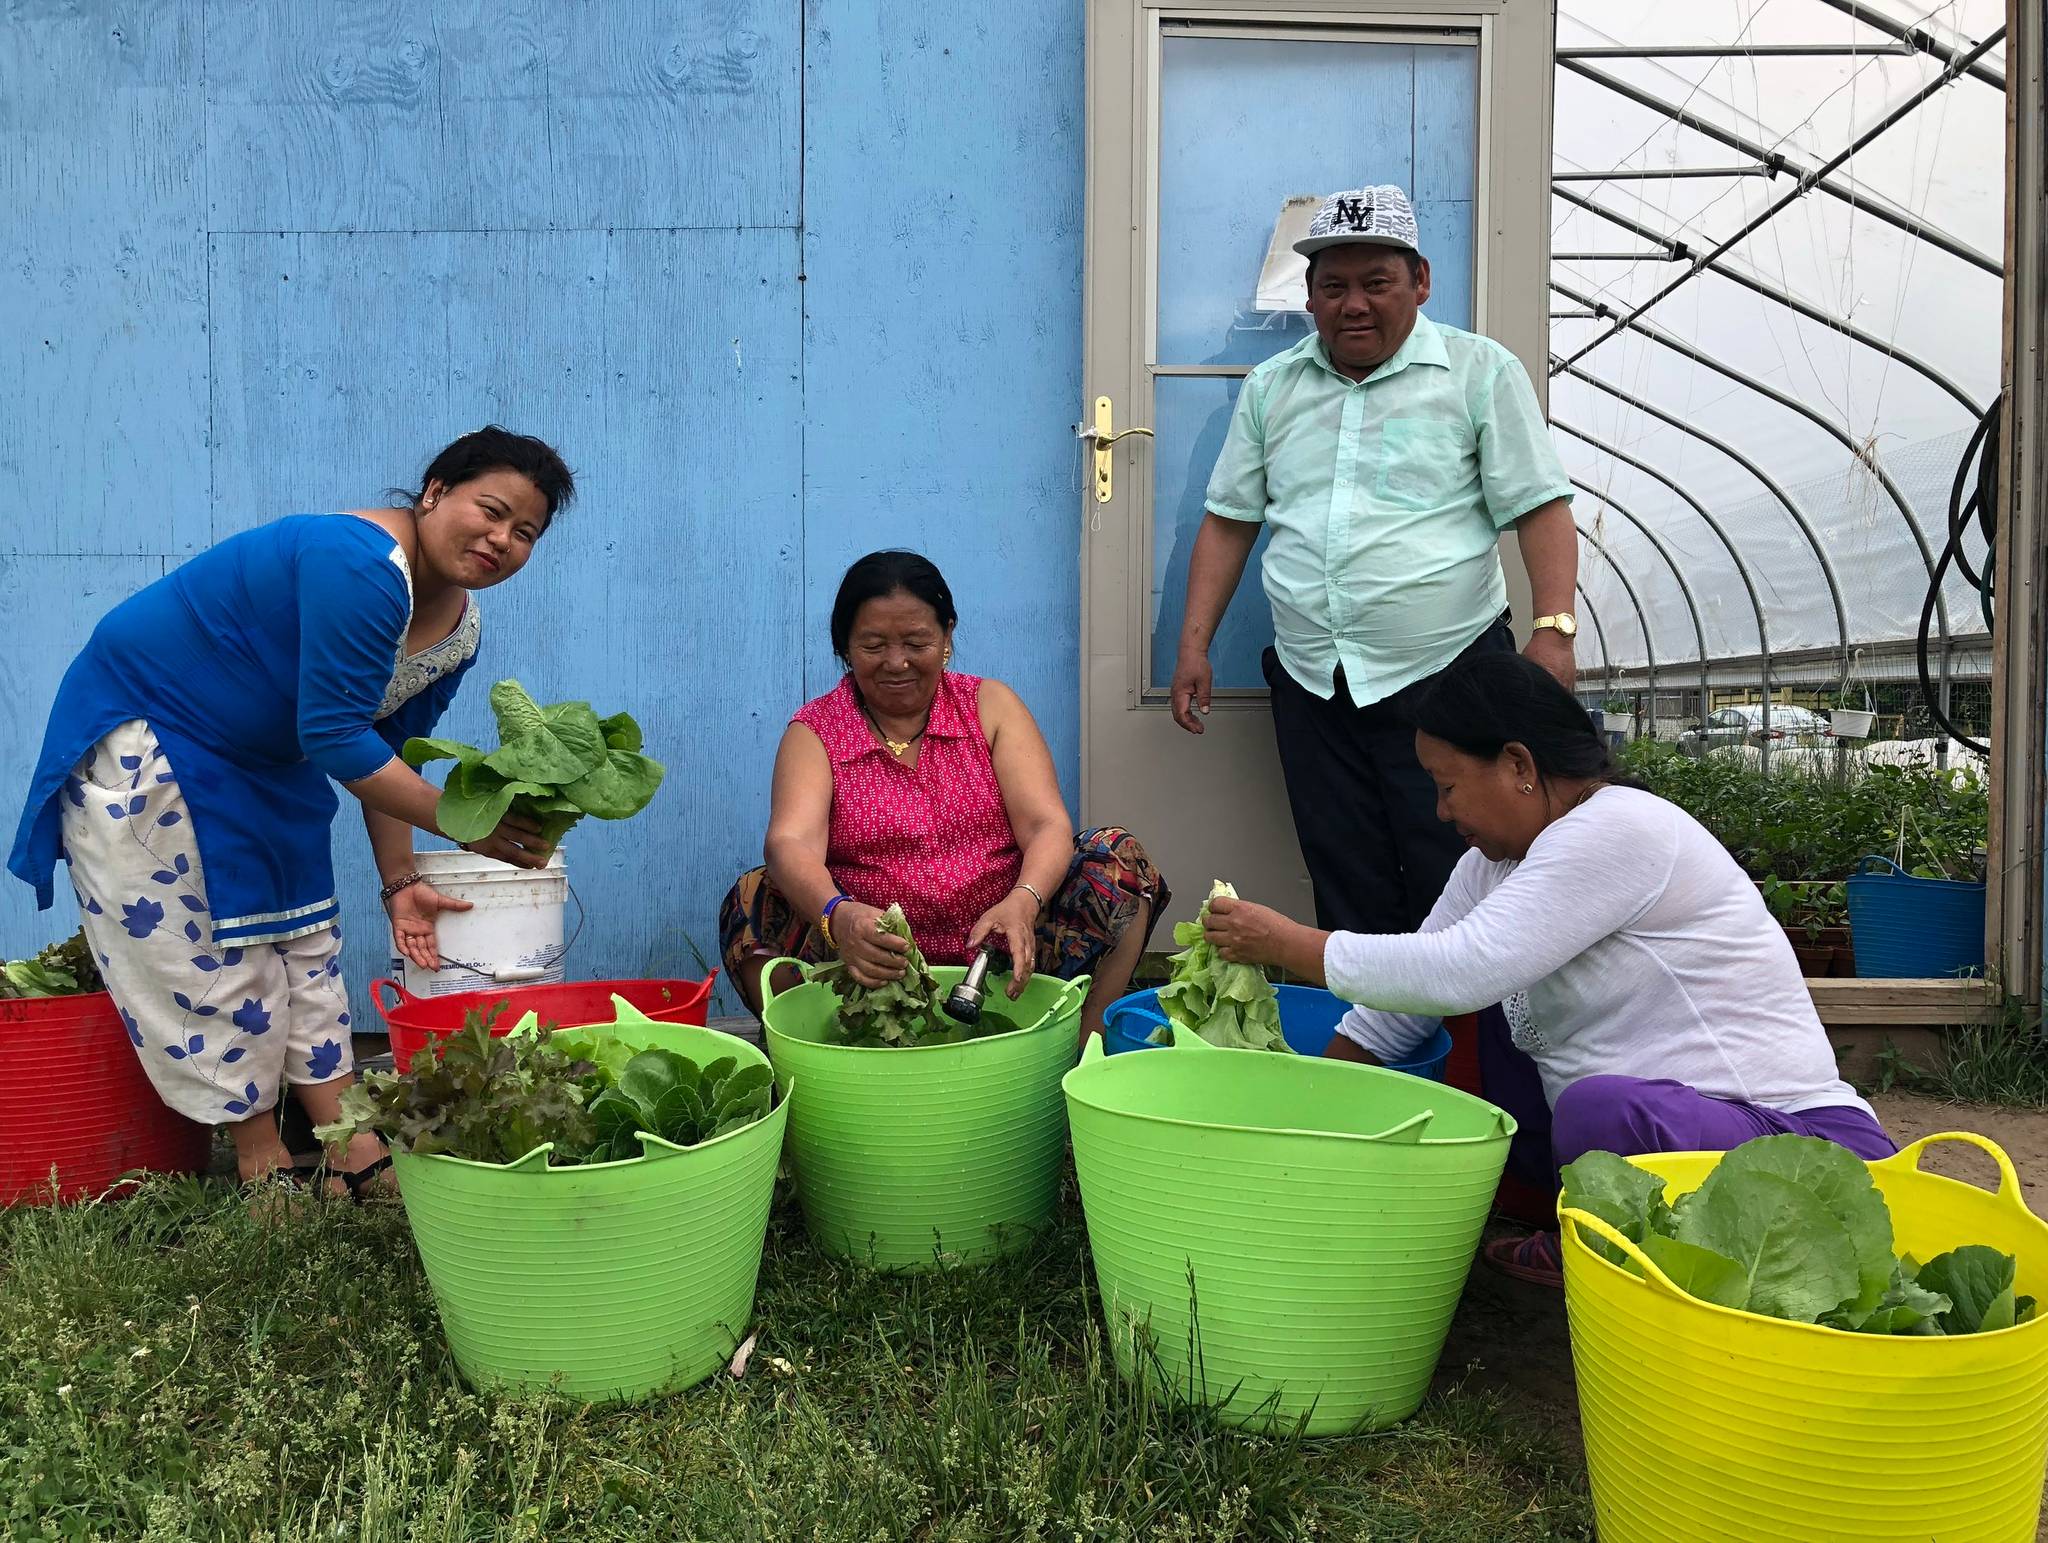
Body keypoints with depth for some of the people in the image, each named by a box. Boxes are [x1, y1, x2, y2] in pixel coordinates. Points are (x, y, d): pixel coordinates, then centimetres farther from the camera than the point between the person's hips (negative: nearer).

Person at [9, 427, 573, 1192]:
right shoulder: (362, 566, -33)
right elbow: (336, 738, -33)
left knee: (303, 943, 7)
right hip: (141, 740, -9)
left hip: (261, 765, 9)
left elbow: (386, 755, 2)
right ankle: (264, 1166, 7)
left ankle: (355, 1157, 13)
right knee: (204, 953, -4)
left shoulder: (459, 630, -5)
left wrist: (400, 882, -3)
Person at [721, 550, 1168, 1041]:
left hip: (1001, 950, 1)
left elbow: (1047, 825, -6)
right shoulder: (815, 731, 3)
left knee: (1117, 858, -19)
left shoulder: (991, 706, 7)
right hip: (876, 966, -1)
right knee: (753, 900, -24)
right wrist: (837, 916, -39)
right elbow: (791, 843, -16)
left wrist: (1021, 905, -29)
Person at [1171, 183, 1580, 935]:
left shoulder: (1481, 371, 2)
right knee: (1347, 896, 8)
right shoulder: (1271, 386, 14)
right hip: (1311, 683, 4)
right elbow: (1229, 521, 15)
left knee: (1455, 893, -2)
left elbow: (1540, 508, -3)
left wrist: (1553, 631, -16)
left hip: (1445, 673, -3)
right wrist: (1194, 646, 8)